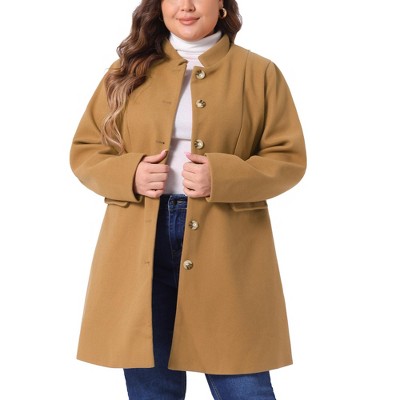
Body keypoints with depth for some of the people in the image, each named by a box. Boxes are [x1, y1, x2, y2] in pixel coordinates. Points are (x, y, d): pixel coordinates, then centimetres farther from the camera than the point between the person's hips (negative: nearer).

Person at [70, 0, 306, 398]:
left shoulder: (259, 73, 5)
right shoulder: (129, 71, 11)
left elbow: (288, 159, 2)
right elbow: (84, 150, 12)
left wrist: (222, 177, -15)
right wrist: (130, 175, -9)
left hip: (226, 249, -1)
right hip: (140, 248, 2)